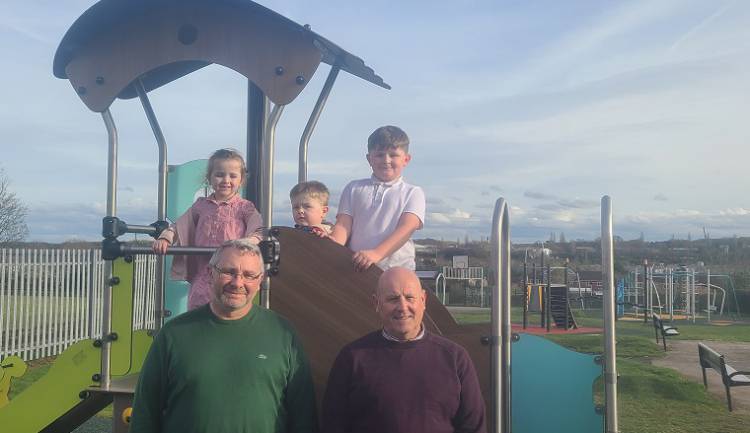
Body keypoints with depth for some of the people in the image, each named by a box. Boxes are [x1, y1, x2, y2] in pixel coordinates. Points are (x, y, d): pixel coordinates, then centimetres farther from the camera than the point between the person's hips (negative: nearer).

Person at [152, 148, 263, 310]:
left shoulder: (245, 208, 0)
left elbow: (259, 231, -10)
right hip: (202, 276, 3)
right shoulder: (201, 205, 12)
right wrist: (164, 238, -3)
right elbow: (179, 226, 15)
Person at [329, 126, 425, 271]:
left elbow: (407, 228, -10)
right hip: (356, 268, 2)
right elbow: (343, 225, 4)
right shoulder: (354, 189, 13)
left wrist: (377, 253, -26)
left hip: (397, 271, -1)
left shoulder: (412, 193, 6)